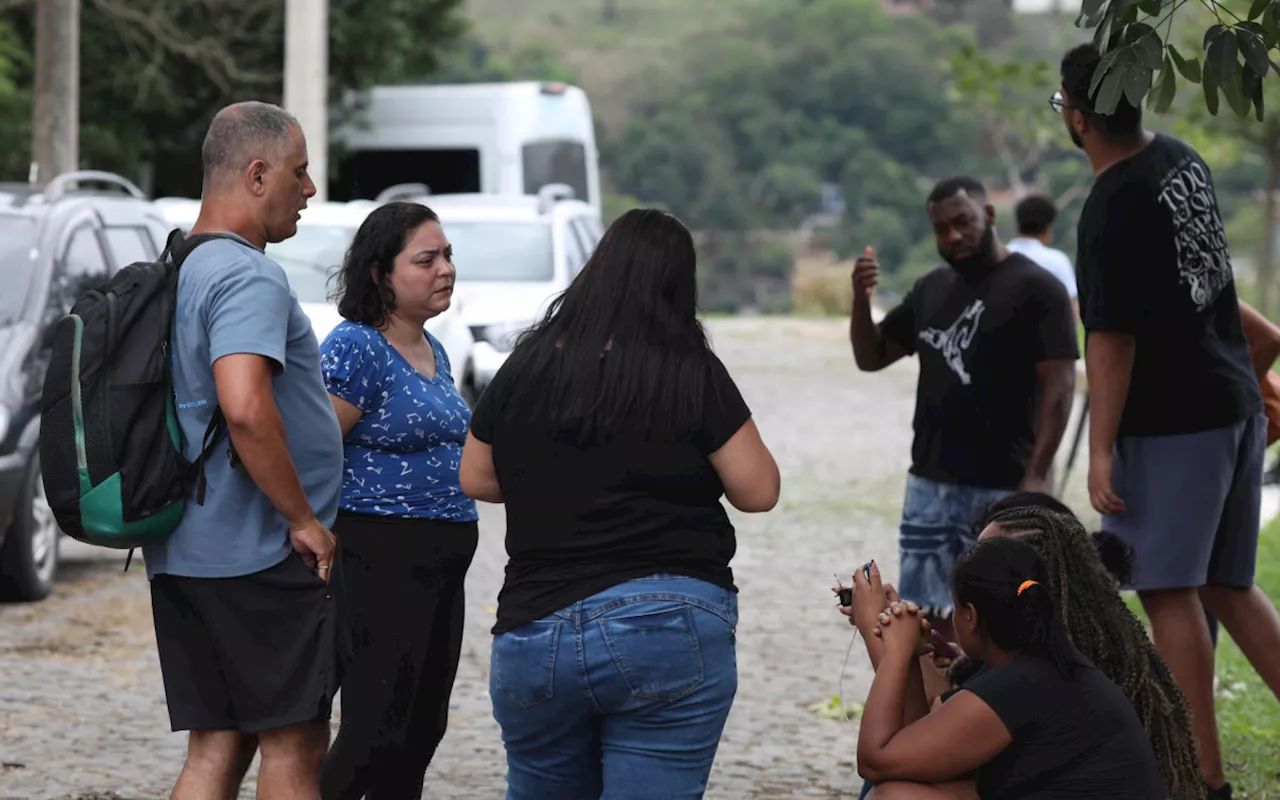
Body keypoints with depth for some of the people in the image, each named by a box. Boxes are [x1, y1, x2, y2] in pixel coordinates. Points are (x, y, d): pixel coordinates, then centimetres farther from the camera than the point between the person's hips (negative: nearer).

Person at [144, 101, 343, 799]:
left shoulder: (176, 271, 17)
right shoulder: (249, 276, -15)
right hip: (258, 555, -9)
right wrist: (304, 518, -19)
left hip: (181, 553, 9)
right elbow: (245, 407, -29)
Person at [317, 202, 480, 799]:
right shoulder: (356, 347, -13)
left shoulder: (433, 351, 16)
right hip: (380, 563, -9)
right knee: (376, 732, -12)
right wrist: (329, 551, -19)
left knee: (422, 730, 10)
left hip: (441, 568, 9)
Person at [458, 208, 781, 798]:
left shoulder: (528, 364, 5)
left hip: (535, 633, 4)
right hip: (670, 630, -4)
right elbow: (757, 491, -2)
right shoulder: (692, 373, -6)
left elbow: (475, 478, 15)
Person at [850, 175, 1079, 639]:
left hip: (999, 490, -7)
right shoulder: (931, 289, 14)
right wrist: (861, 300, -1)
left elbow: (1059, 386, -12)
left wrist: (1035, 478, -20)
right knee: (928, 615, 7)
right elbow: (871, 357, 19)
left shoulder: (1035, 289, -8)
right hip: (929, 483, 7)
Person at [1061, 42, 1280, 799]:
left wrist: (1101, 450, -17)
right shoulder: (1183, 158, 7)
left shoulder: (1113, 210, -20)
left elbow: (1113, 340, -20)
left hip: (1169, 418, -9)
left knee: (1170, 593, -2)